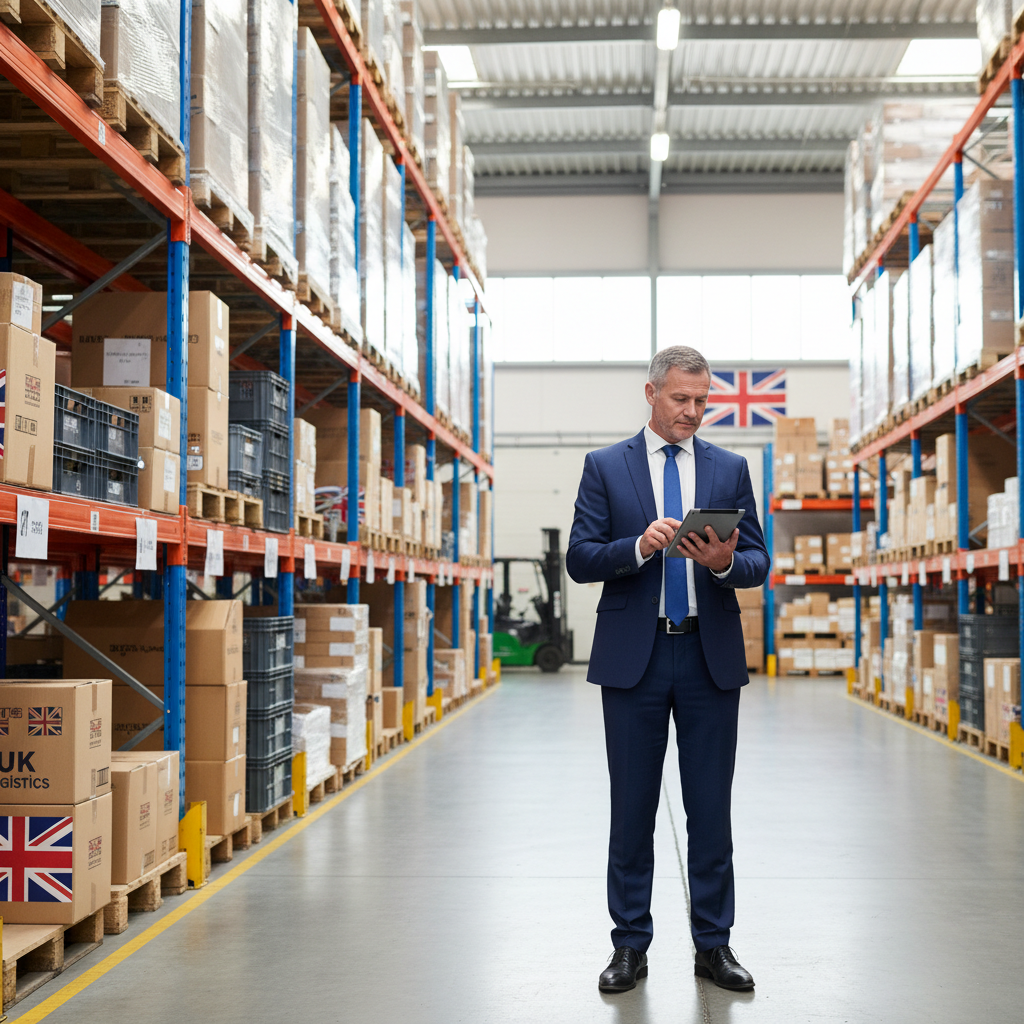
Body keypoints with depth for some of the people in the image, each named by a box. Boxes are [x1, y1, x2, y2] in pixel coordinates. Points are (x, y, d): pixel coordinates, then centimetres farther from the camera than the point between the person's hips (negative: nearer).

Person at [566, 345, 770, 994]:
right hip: (635, 657, -1)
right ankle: (630, 947, 16)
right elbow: (579, 559, -3)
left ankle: (714, 945, 17)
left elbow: (760, 562, 5)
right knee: (633, 808, 6)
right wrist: (640, 546, -20)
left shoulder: (731, 468, 9)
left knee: (712, 808, 6)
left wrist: (727, 562, -17)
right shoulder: (606, 467, 4)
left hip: (712, 658, 1)